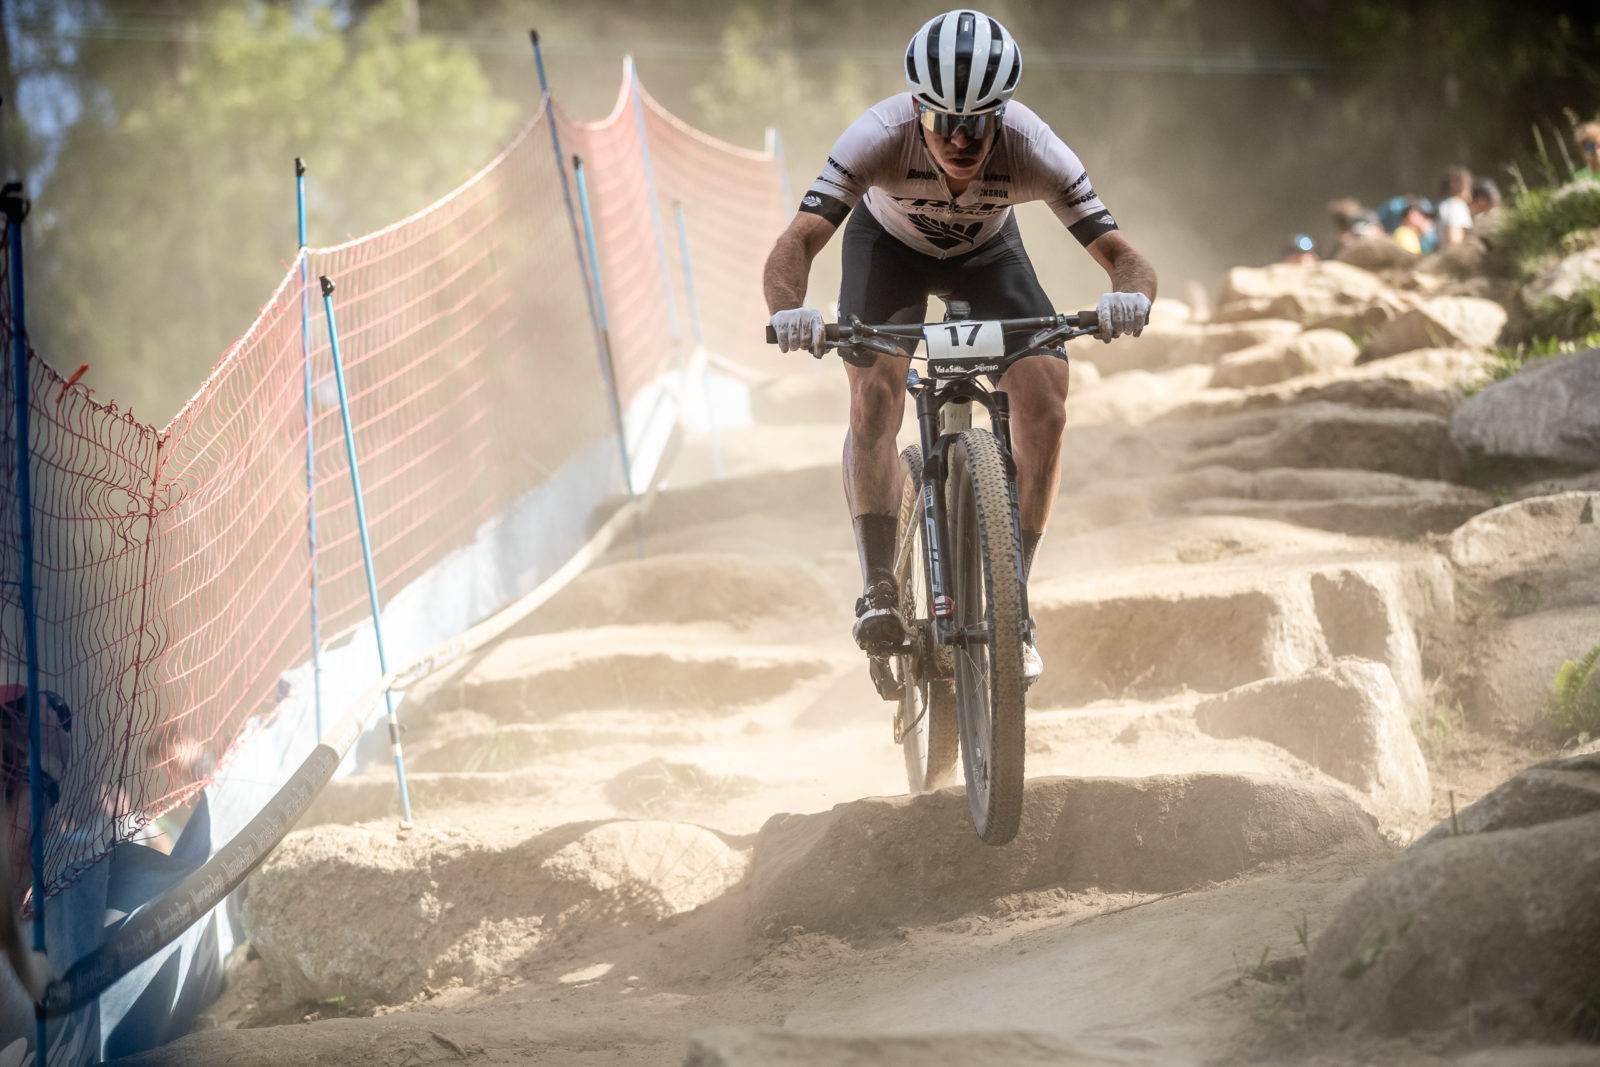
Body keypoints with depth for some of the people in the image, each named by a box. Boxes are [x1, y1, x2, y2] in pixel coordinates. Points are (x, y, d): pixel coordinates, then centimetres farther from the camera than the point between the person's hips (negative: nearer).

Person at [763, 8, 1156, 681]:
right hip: (888, 246, -1)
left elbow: (1124, 258, -37)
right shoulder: (879, 138, -38)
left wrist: (1128, 296, -61)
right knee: (874, 396, -25)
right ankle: (878, 588, -16)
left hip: (986, 252, 1)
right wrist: (790, 310, -65)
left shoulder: (1033, 151, -37)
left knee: (1044, 409, -17)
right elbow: (794, 247, -43)